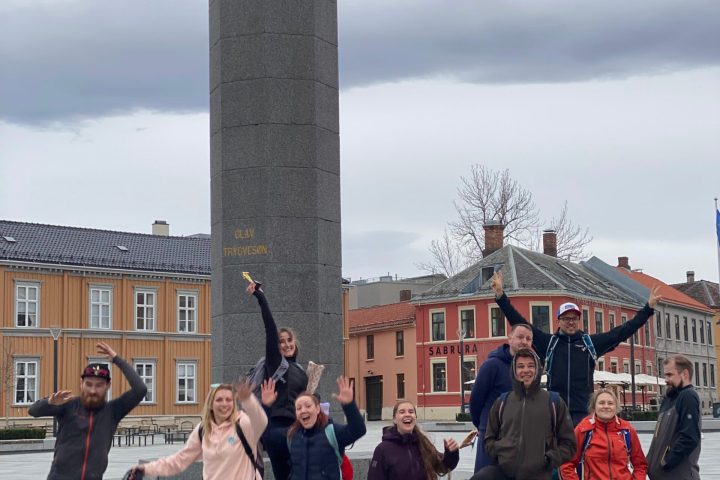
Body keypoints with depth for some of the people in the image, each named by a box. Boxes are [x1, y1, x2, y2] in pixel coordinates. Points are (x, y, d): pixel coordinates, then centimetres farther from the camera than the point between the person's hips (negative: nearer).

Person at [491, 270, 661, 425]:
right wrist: (501, 296, -4)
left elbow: (623, 331, 11)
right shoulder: (549, 342, 9)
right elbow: (520, 324, 4)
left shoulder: (591, 343, 11)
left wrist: (648, 308, 8)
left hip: (583, 412, 1)